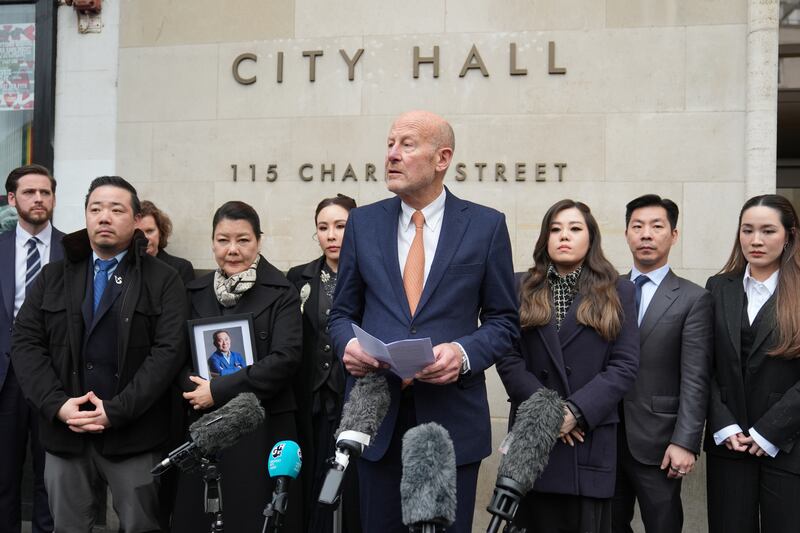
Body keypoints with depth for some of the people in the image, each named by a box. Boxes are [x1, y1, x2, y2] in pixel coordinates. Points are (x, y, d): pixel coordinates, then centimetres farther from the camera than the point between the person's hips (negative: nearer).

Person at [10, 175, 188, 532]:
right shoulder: (53, 277, 10)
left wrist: (117, 410, -17)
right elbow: (25, 343, 3)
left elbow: (168, 351, -10)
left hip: (132, 434, -3)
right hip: (63, 429, 3)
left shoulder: (163, 281, -1)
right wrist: (57, 404, -11)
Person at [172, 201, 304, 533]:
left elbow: (286, 358, -13)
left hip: (262, 427, -3)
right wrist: (196, 390, -12)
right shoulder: (196, 292, 9)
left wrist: (219, 391, -15)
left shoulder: (281, 292, -4)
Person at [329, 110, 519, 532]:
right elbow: (342, 312, 12)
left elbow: (502, 321, 3)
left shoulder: (486, 225, 0)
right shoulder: (363, 222, 6)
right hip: (377, 413, 2)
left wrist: (464, 353, -16)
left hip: (452, 417, -2)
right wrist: (348, 343, -10)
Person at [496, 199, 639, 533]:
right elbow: (508, 358, 0)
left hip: (591, 436, 0)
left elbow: (625, 365, -2)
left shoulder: (617, 292, 7)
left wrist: (576, 411, -13)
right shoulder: (521, 289, 8)